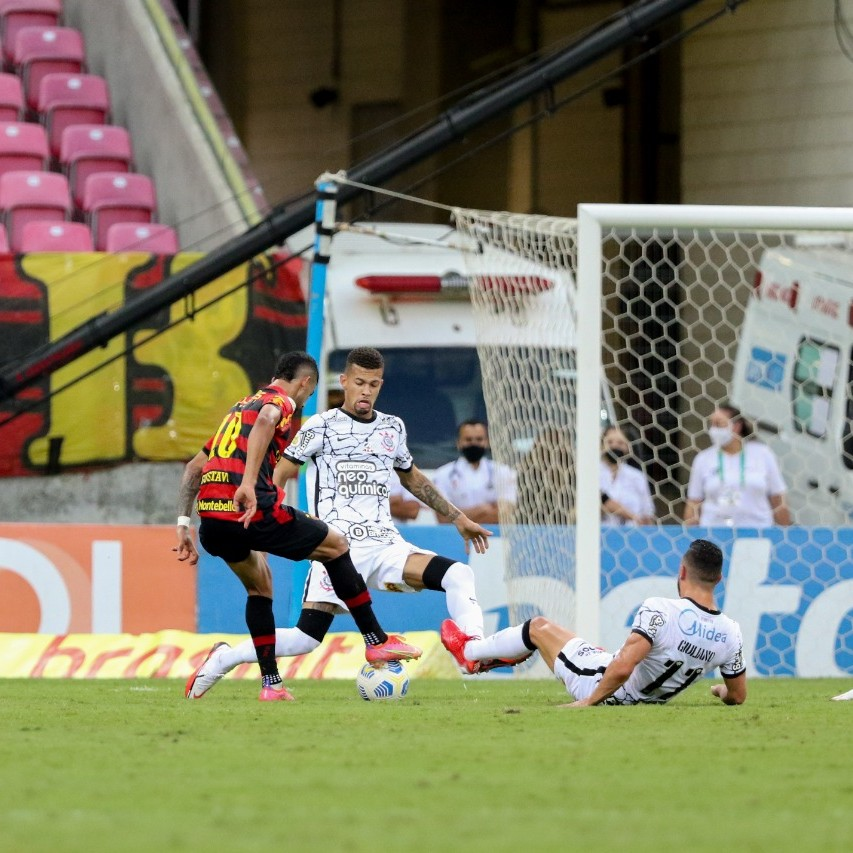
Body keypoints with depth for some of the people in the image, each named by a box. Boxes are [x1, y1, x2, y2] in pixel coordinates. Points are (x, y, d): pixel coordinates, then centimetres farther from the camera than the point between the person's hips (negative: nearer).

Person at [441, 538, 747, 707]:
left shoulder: (659, 610, -33)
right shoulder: (730, 633, -17)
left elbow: (622, 668, -38)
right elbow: (737, 696, -6)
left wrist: (590, 701, -22)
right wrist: (721, 691, 18)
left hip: (601, 686, -6)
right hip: (650, 700, 6)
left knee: (539, 627, 18)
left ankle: (468, 650, 46)